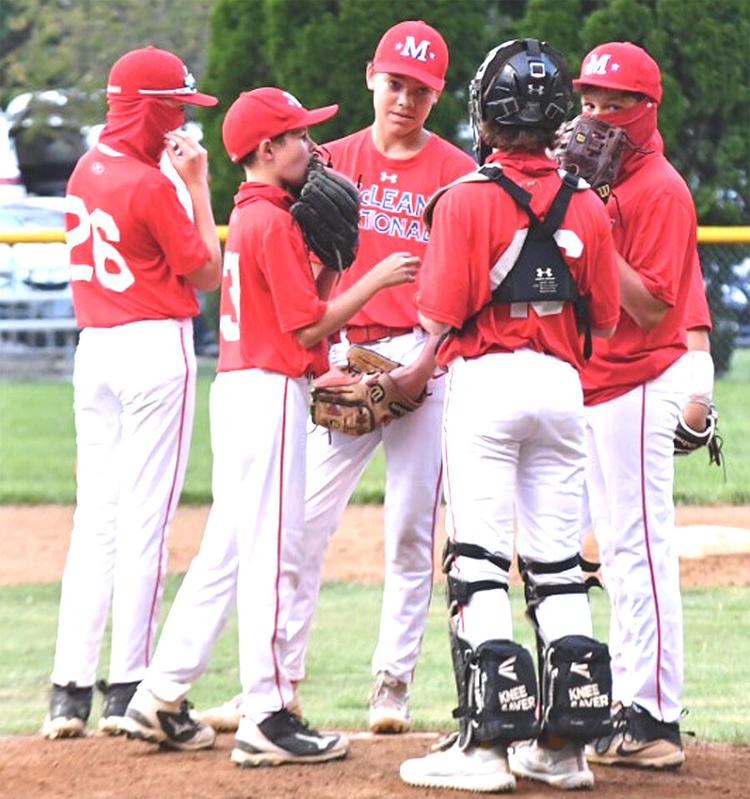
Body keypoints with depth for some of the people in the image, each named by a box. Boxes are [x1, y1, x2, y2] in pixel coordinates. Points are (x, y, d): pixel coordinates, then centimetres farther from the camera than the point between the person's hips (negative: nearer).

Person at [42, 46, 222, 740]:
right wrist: (197, 185, -2)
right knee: (144, 519, -4)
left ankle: (71, 690, 4)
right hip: (156, 349, -7)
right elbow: (207, 272, -6)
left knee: (95, 518, 8)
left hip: (94, 346, 7)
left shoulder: (85, 174, 9)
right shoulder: (151, 186, -14)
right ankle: (129, 691, -4)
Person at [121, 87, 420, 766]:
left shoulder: (248, 215, 15)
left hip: (238, 387, 10)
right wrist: (375, 280, -9)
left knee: (226, 550, 13)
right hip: (271, 392, -10)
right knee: (273, 552, -8)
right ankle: (267, 719, -7)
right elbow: (307, 329, -15)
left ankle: (160, 701, 16)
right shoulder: (274, 222, -14)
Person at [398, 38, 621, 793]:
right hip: (562, 383, 5)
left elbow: (440, 315, -13)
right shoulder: (584, 204, 5)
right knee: (557, 564, 10)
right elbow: (605, 319, 9)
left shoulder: (467, 198, -10)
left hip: (484, 382, -5)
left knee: (478, 562, -4)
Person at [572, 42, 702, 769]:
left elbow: (653, 305, -19)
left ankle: (656, 722, -13)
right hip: (595, 386, 10)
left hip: (637, 387, -10)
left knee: (640, 549, -12)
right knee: (619, 553, 12)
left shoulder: (659, 189, -12)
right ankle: (629, 709, 18)